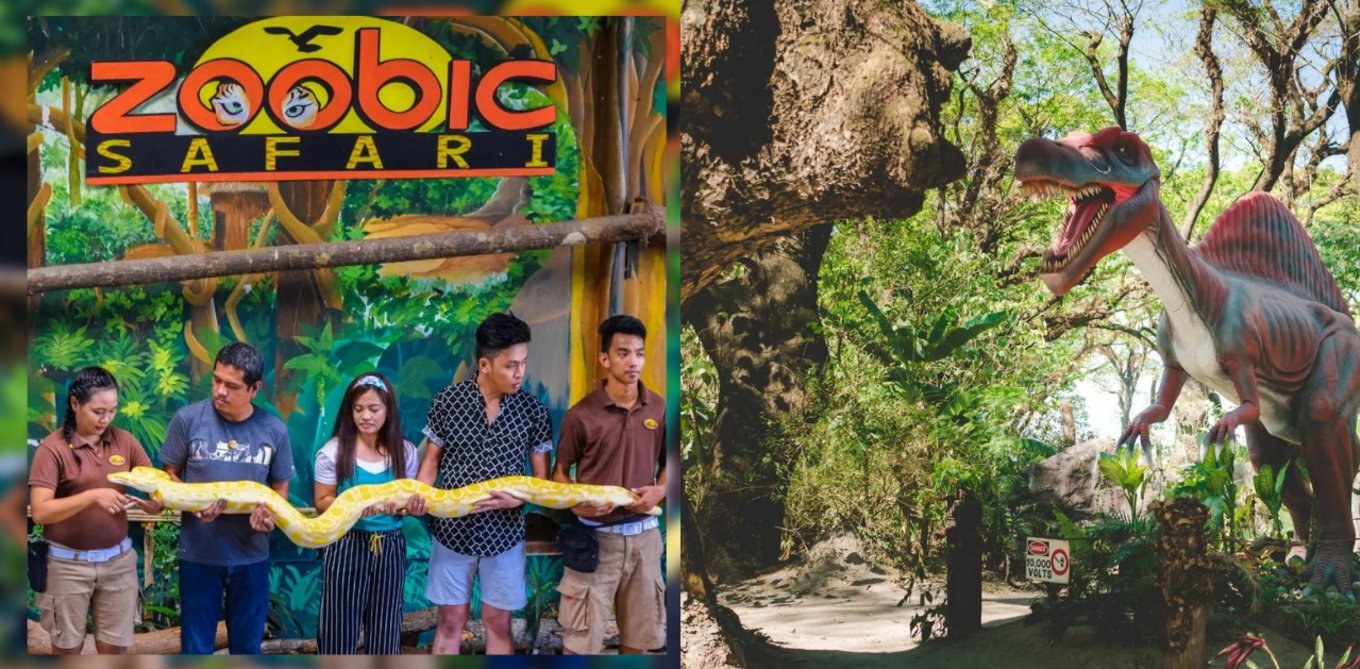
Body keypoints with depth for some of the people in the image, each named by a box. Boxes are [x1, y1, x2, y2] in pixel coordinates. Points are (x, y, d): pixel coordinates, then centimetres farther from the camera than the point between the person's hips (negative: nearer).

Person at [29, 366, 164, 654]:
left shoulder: (125, 441, 1)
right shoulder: (53, 447, -10)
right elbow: (40, 512, -17)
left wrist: (155, 499, -20)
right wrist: (93, 496, -27)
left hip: (118, 559, 3)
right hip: (68, 563, -3)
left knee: (116, 648, 7)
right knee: (67, 648, 8)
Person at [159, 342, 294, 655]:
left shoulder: (273, 430, -4)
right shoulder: (188, 419, -9)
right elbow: (169, 476, 1)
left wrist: (270, 512, -15)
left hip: (251, 556, 1)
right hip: (199, 555, -1)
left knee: (247, 646, 14)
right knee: (196, 647, 9)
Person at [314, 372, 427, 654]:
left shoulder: (404, 451, 2)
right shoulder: (333, 451, -8)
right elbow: (322, 503, -3)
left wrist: (414, 505, -13)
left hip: (390, 548, 3)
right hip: (346, 547, -3)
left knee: (385, 630, 11)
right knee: (339, 627, 3)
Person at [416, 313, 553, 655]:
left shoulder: (533, 411, -7)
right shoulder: (447, 402, -9)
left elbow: (542, 477, -1)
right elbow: (432, 460, 3)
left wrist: (519, 498, -22)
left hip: (504, 534, 0)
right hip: (453, 530, 0)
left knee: (498, 623, 10)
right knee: (450, 621, 9)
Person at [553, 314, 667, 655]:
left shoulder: (659, 408, 1)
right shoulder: (581, 414, -9)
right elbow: (560, 470, 2)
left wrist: (660, 490, -5)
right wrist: (574, 501, -17)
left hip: (643, 535, 4)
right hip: (595, 536, -3)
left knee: (638, 634, 14)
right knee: (581, 638, -1)